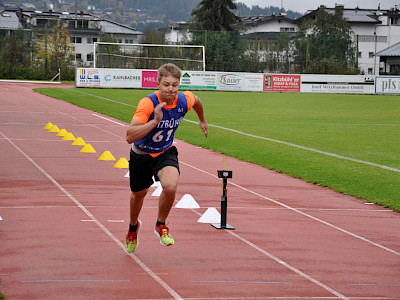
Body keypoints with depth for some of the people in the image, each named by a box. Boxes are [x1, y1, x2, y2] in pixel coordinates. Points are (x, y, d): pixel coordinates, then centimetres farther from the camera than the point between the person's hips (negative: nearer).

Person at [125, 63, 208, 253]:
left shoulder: (185, 100, -19)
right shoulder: (148, 104, -32)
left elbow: (196, 100, 10)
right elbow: (130, 137, -40)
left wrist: (202, 120, 28)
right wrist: (155, 121, -48)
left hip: (165, 152, 1)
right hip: (141, 154, -1)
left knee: (170, 186, -28)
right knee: (139, 194, 20)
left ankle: (161, 225, 1)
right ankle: (133, 227, 54)